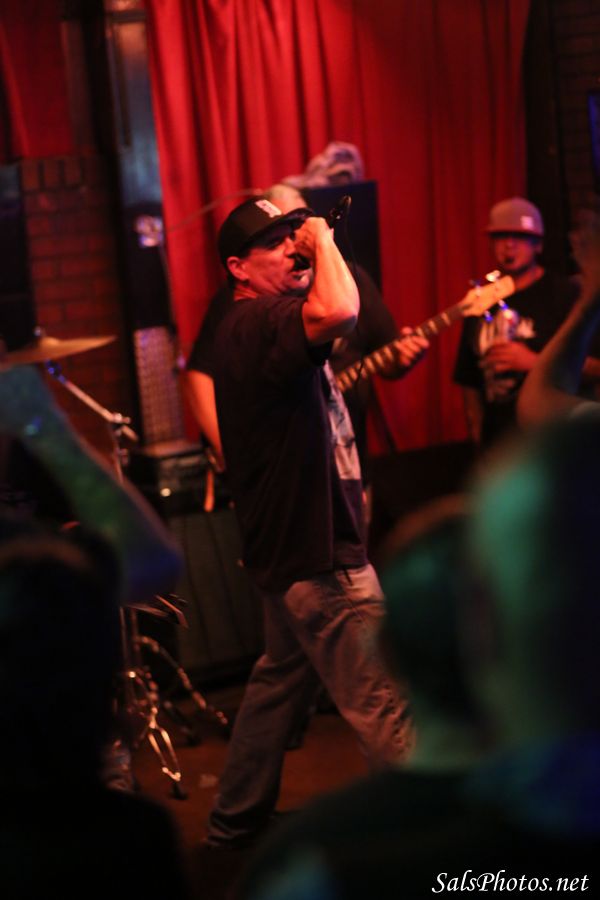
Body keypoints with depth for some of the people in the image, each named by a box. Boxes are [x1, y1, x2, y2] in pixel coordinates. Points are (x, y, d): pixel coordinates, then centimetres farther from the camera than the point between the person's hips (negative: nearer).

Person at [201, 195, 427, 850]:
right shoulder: (257, 322, -19)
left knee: (282, 677, 21)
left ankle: (235, 823, 32)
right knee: (384, 705, -7)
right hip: (316, 552, -11)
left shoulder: (261, 324, 15)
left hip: (292, 543, 11)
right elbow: (338, 314, -39)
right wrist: (323, 241, -25)